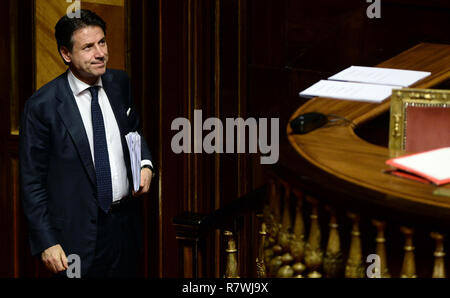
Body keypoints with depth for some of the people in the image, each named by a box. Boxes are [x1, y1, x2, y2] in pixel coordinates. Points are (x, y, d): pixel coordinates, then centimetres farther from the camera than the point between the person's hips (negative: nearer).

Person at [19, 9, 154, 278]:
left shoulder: (121, 83, 1)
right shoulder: (41, 106, -14)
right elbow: (32, 182, -9)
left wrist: (146, 164, -2)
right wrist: (46, 243, -13)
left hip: (127, 224, 5)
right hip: (79, 233, -5)